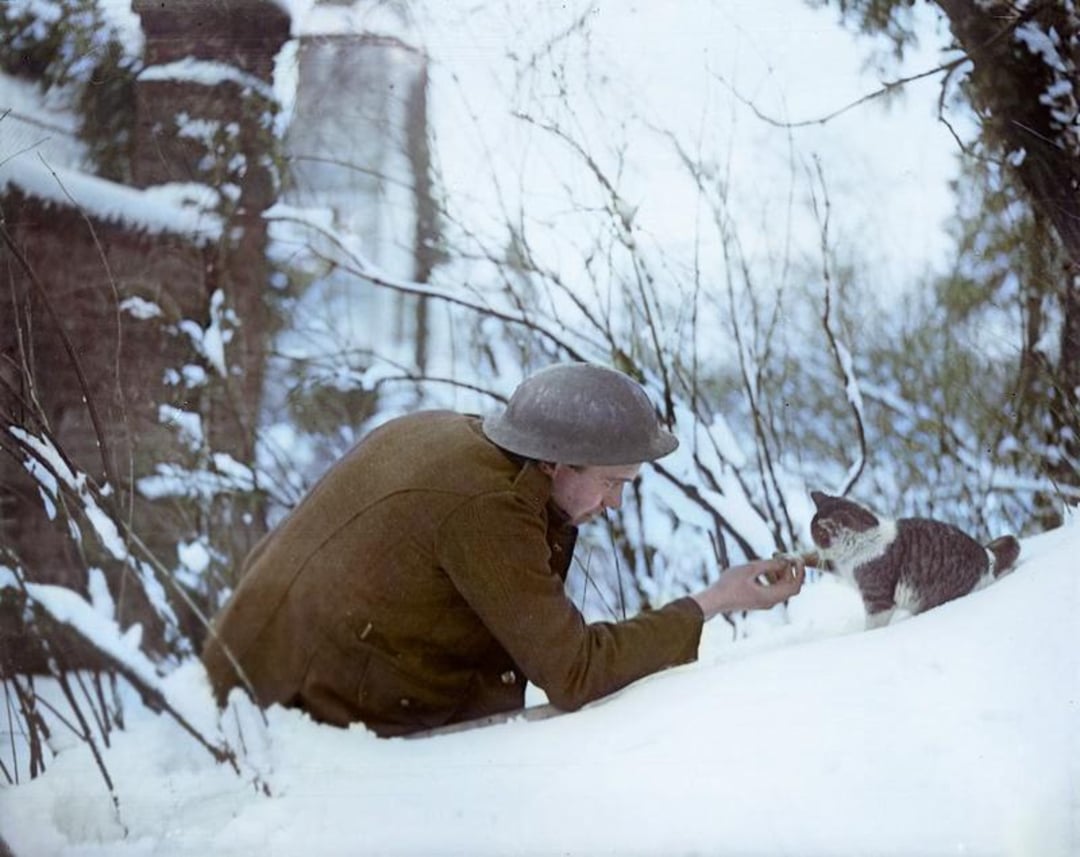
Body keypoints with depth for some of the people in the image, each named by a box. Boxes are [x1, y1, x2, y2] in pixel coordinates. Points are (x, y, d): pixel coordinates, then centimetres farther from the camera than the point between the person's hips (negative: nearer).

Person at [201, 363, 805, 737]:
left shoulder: (447, 433, 2)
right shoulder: (484, 510, -25)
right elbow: (574, 673, -23)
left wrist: (559, 519, -5)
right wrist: (713, 603, -18)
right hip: (314, 709, -9)